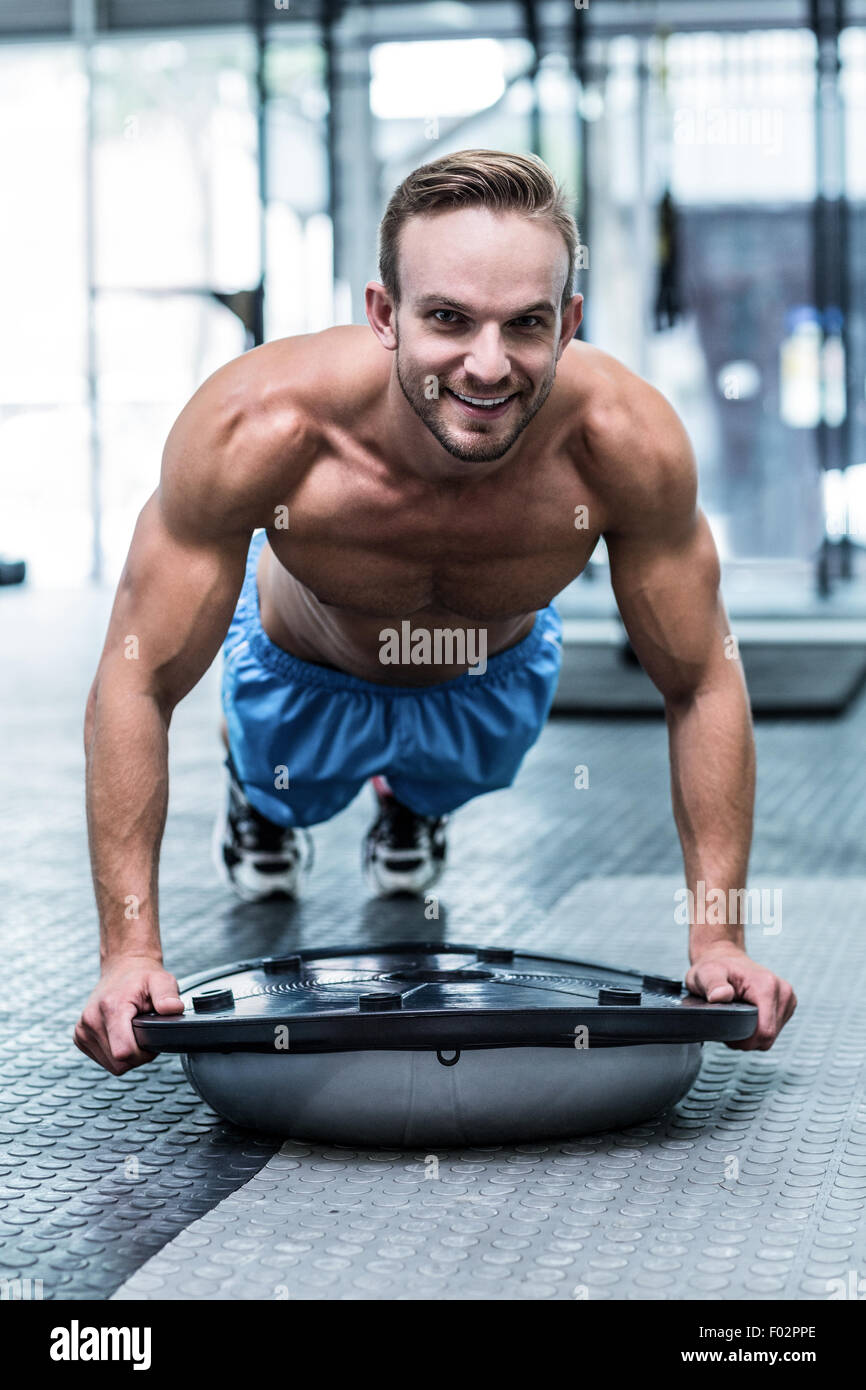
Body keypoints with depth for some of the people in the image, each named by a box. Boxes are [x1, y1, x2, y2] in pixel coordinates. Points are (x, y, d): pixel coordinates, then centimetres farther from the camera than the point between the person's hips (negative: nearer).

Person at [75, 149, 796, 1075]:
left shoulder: (625, 442, -40)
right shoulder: (257, 428, -44)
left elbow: (702, 687, -23)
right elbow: (135, 686, -32)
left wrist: (717, 938, -28)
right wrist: (130, 950, -35)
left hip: (496, 686, 1)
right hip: (302, 682, -1)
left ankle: (414, 799, 66)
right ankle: (256, 795, 63)